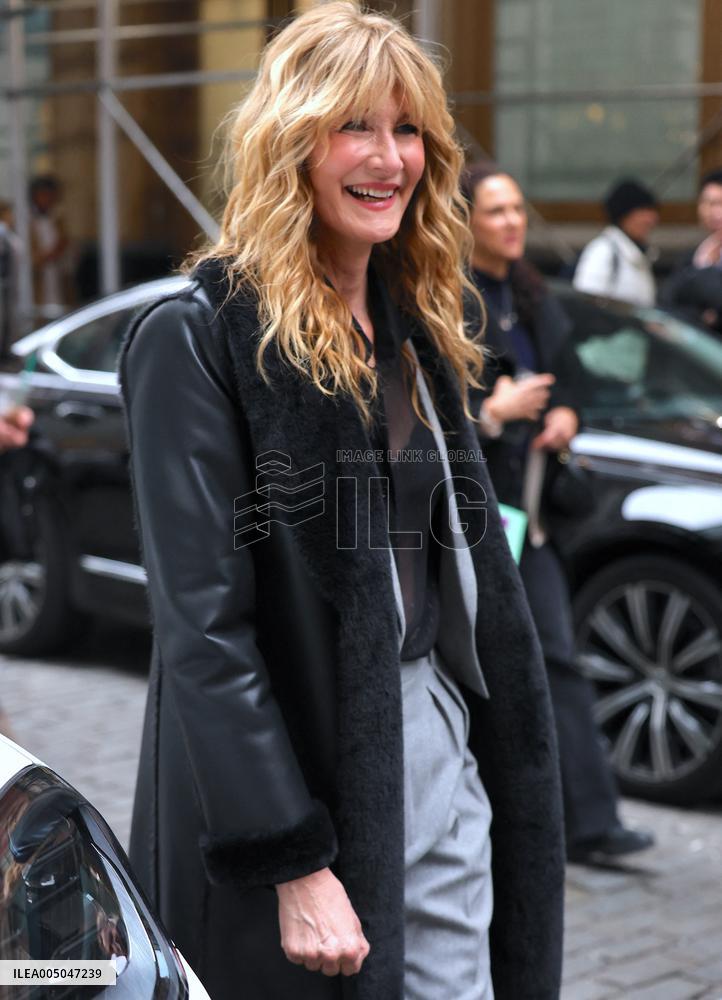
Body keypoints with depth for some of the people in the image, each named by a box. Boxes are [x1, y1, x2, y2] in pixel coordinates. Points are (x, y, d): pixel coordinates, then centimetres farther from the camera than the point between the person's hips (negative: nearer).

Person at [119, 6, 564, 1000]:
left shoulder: (414, 326, 11)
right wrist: (294, 864, -20)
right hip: (295, 768, -6)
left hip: (439, 746, 7)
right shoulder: (199, 338, -12)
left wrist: (511, 757, 11)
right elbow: (203, 628, -17)